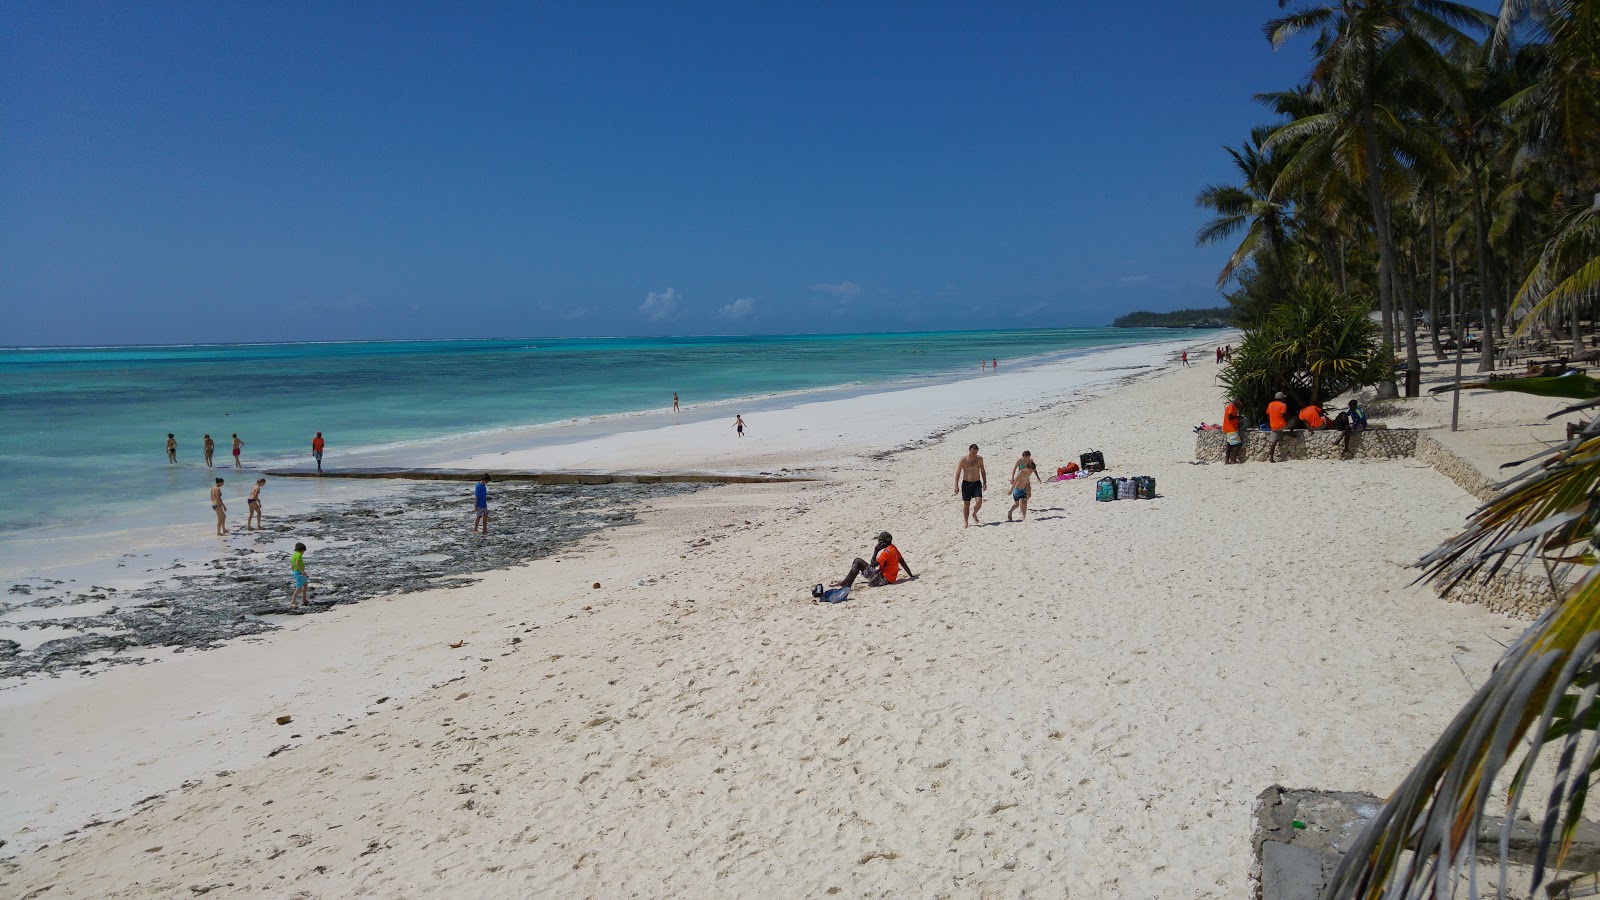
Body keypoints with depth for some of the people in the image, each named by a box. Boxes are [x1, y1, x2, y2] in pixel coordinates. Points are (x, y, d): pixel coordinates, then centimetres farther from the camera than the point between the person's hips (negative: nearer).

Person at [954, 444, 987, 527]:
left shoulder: (980, 459, 0)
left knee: (979, 502, -13)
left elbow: (983, 471, 11)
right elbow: (958, 473, -6)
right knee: (966, 504, 4)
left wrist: (984, 483, 7)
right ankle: (965, 522, 18)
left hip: (977, 483, 2)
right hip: (966, 483, -2)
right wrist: (956, 486, -10)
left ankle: (974, 514, 17)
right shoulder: (963, 460, -9)